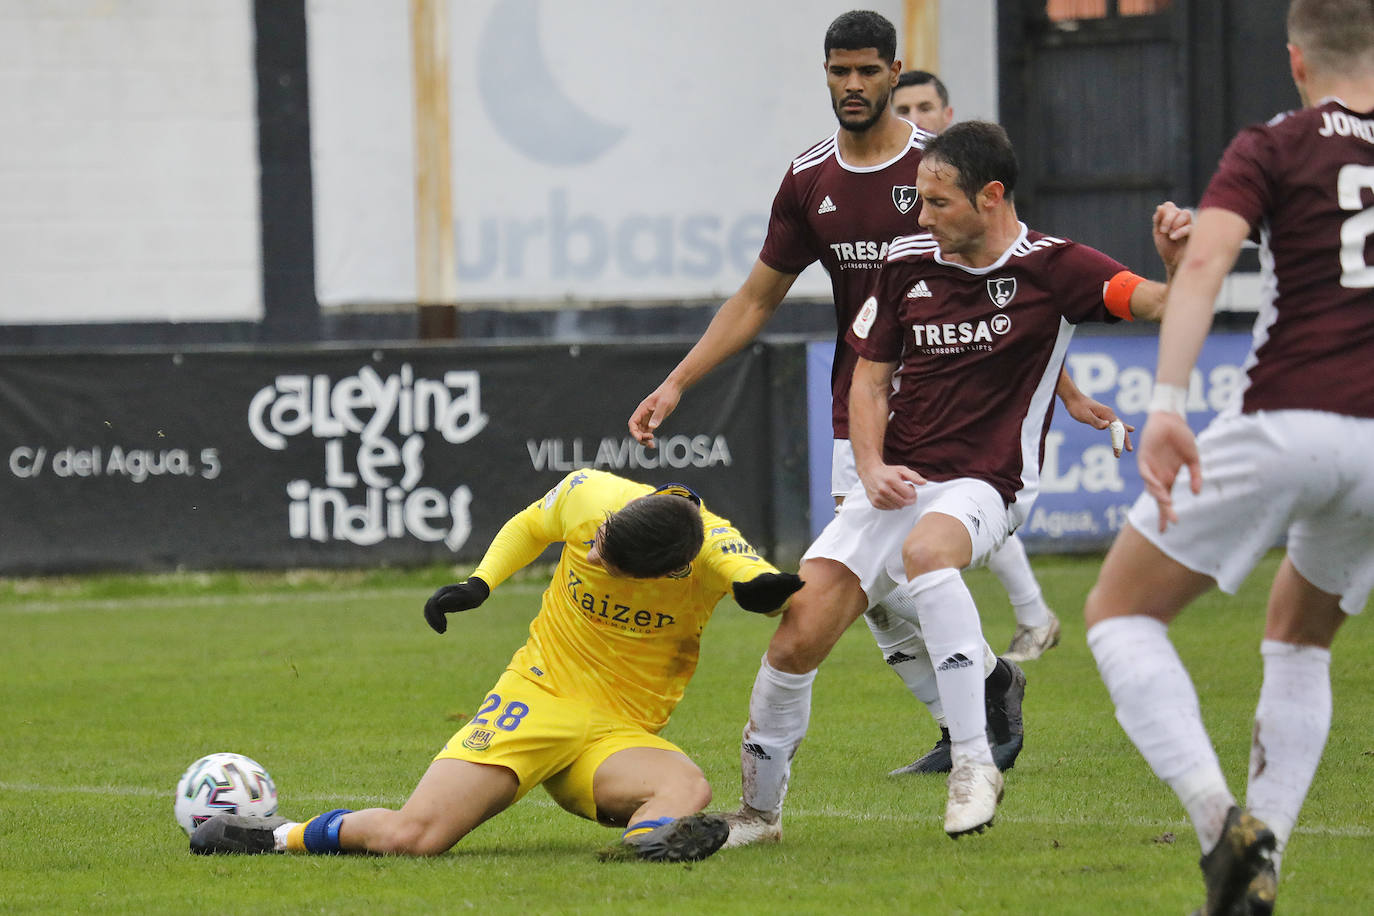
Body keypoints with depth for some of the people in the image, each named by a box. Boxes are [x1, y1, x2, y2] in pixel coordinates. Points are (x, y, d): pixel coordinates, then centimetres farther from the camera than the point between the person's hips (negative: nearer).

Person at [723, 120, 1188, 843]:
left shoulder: (1052, 268, -6)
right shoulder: (907, 261, 7)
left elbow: (1162, 304, -16)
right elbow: (871, 377, 13)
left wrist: (1176, 265, -39)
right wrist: (872, 468, -3)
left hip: (985, 484, -4)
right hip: (896, 482, 4)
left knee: (927, 548, -39)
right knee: (798, 637, -9)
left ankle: (973, 761, -31)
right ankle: (759, 809, 14)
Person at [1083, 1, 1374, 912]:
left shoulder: (1273, 148, 4)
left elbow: (1204, 262, -14)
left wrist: (1167, 405, -21)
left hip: (1285, 421, -4)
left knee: (1120, 612, 10)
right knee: (1300, 639, 28)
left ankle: (1219, 815, -11)